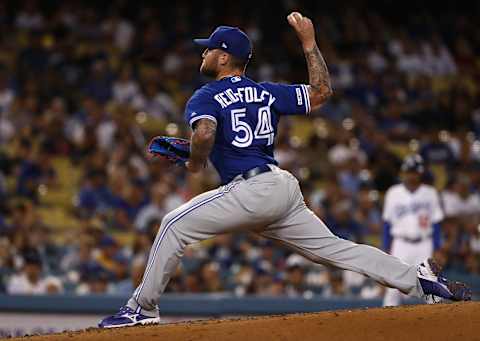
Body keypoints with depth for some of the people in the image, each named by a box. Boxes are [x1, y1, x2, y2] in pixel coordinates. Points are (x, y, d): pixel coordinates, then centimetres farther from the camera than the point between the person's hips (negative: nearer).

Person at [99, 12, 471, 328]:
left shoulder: (206, 97, 1)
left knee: (175, 224, -2)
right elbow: (322, 91, 20)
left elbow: (204, 134, -21)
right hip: (285, 189, 7)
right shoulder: (267, 92, 19)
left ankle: (143, 308, -7)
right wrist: (309, 42, 24)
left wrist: (195, 163, -1)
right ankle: (420, 279, 2)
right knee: (334, 247, 10)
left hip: (252, 191, -7)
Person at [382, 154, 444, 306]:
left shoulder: (430, 193, 4)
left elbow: (436, 223, 6)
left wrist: (436, 250, 0)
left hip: (424, 245, 0)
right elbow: (387, 223, 9)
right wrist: (386, 249, 4)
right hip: (401, 244, 0)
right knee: (394, 288, -7)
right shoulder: (393, 193, 5)